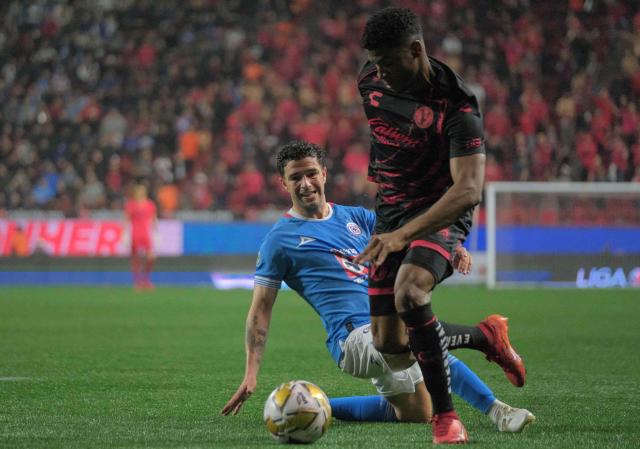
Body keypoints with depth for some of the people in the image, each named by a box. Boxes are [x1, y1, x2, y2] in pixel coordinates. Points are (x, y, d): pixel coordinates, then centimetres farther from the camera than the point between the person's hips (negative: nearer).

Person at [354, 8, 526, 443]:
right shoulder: (370, 82, -4)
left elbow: (469, 190, -35)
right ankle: (487, 337, 29)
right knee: (392, 350, 2)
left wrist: (404, 234, -45)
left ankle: (446, 416, -24)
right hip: (390, 212, 7)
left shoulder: (456, 105, -25)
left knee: (409, 294, -36)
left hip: (441, 213, -7)